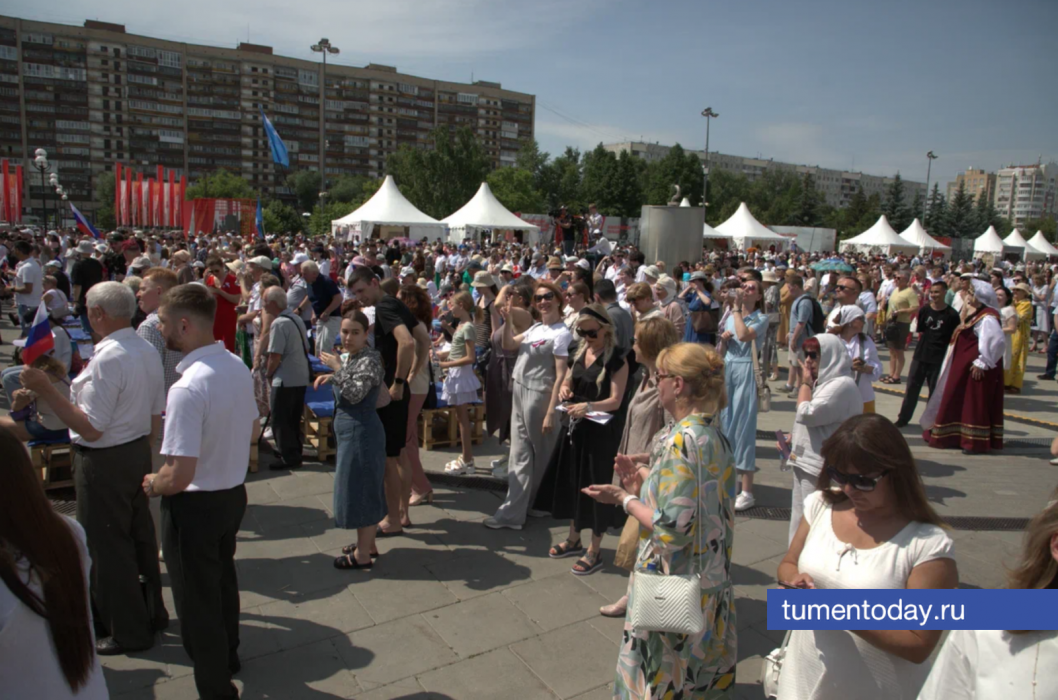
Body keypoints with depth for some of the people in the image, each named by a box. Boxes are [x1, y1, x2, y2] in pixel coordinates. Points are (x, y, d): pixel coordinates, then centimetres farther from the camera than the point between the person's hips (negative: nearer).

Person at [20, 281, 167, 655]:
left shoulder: (107, 360, -24)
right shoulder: (148, 351, 2)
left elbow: (91, 428, -23)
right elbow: (157, 414, 10)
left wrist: (47, 390, -23)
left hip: (104, 461, -9)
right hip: (139, 453, 9)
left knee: (107, 546, 6)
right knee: (139, 536, 20)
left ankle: (128, 631, 19)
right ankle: (151, 611, 36)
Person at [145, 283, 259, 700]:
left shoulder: (188, 387, -30)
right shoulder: (238, 367, -4)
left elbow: (179, 476, -29)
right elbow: (253, 432, 10)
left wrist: (151, 485, -9)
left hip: (196, 505, -8)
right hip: (233, 493, 9)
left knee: (197, 599, 11)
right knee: (223, 579, 29)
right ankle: (228, 656, 52)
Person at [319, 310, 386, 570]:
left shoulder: (369, 360, -16)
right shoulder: (349, 358, 12)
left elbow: (356, 393, -26)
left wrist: (337, 368, -19)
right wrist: (331, 378, 12)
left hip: (361, 434, -10)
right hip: (351, 434, 10)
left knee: (360, 490, -1)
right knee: (362, 491, 18)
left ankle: (362, 555, 10)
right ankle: (367, 544, 31)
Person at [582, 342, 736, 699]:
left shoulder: (679, 440, -25)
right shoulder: (714, 436, 0)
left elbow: (671, 529, -26)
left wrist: (624, 499, -14)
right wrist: (646, 478, 8)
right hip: (709, 581, 8)